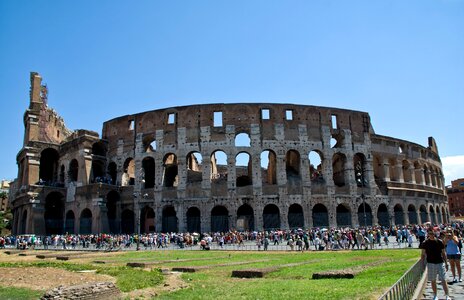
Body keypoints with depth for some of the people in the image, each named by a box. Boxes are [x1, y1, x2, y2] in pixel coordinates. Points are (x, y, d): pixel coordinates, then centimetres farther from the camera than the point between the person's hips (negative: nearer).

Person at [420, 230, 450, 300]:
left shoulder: (440, 242, 1)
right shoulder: (425, 243, -1)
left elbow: (443, 253, 8)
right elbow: (423, 254, 4)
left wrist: (446, 263, 5)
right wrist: (422, 264, 0)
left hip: (440, 263, 0)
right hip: (430, 263, 0)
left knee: (443, 280, -3)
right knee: (433, 281, 7)